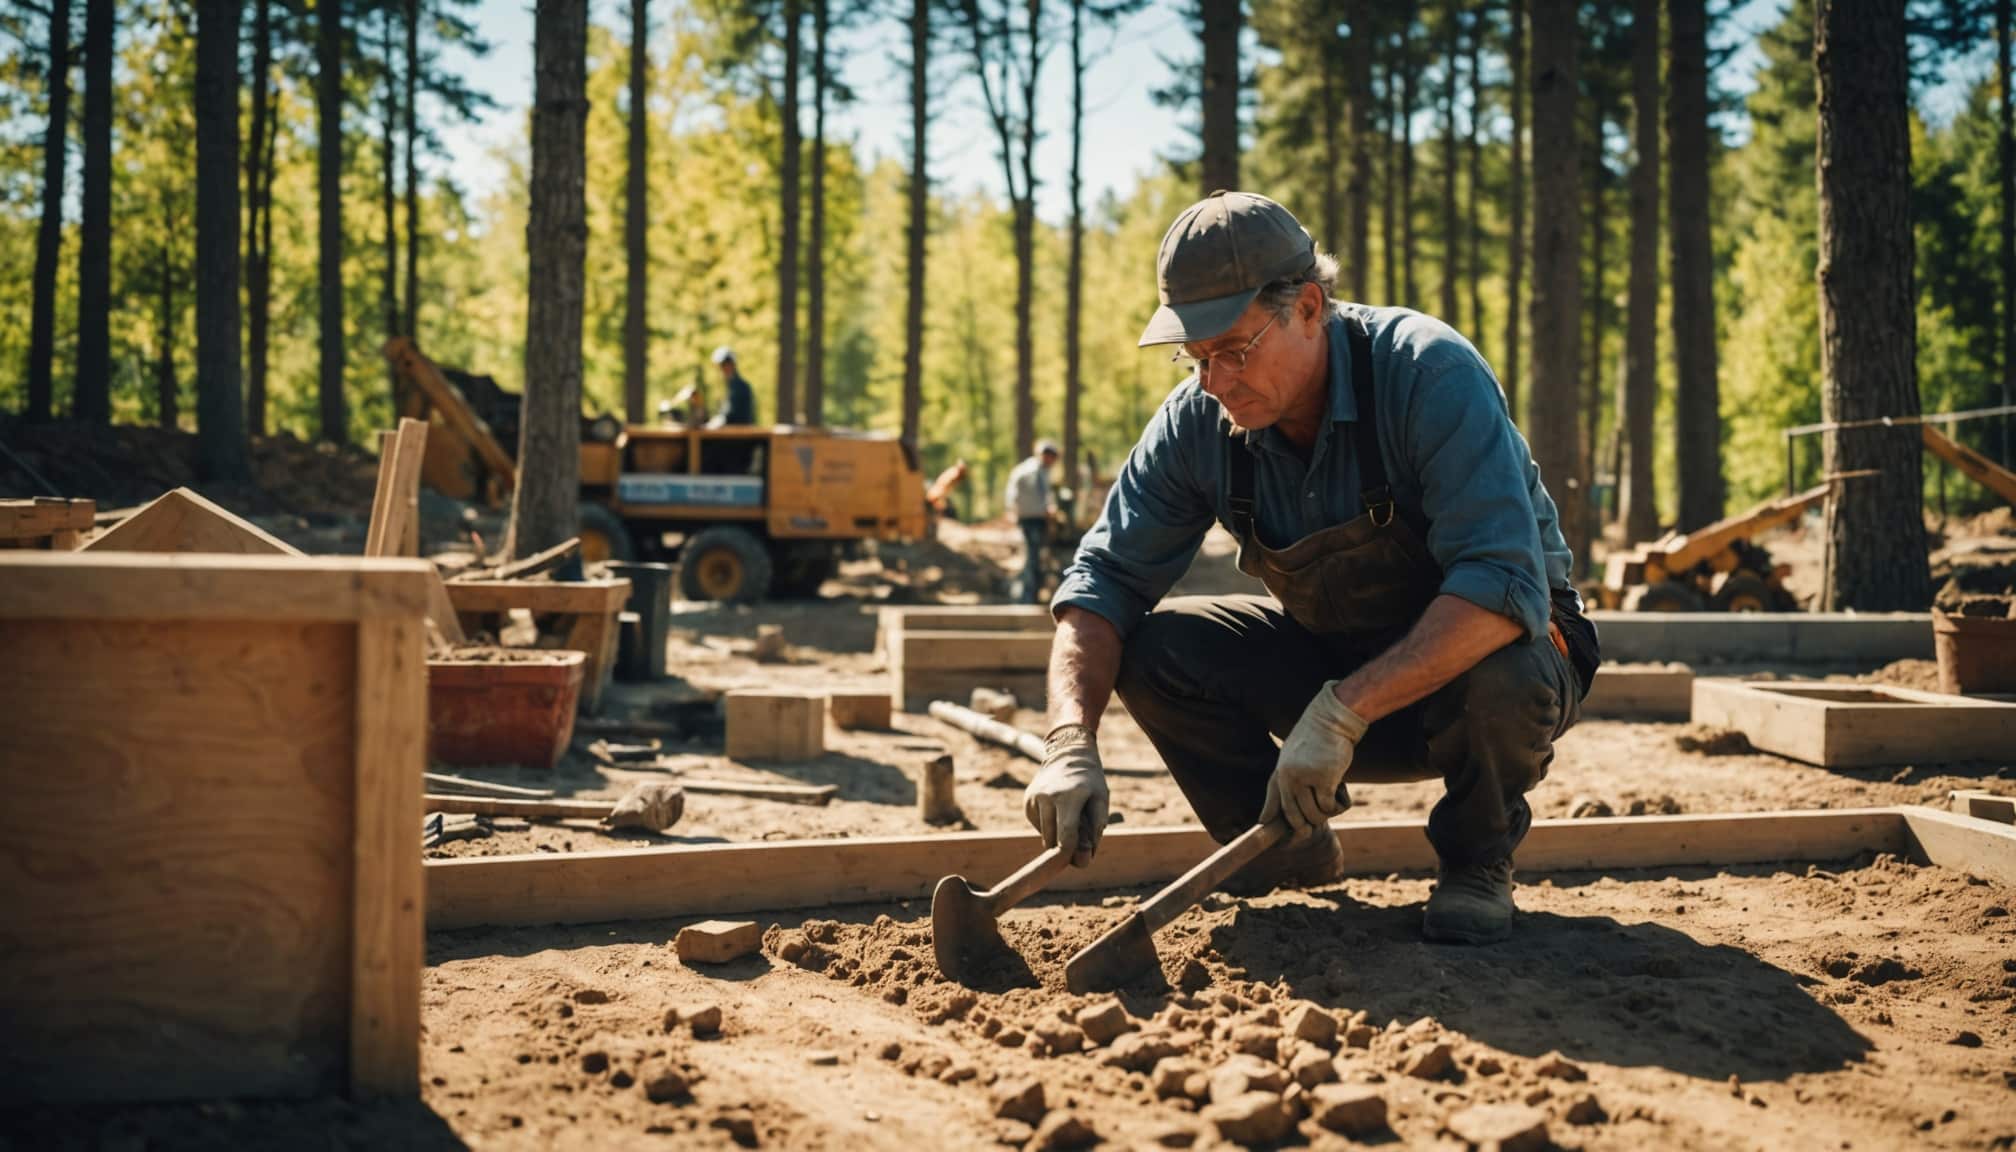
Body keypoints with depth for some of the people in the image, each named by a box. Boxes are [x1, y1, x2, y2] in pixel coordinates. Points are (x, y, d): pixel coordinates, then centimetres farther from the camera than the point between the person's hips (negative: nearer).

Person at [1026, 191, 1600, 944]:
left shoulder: (1428, 374, -29)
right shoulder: (1198, 421, -14)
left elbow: (1502, 583, -38)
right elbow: (1105, 579, -13)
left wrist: (1342, 712, -45)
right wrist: (1071, 747, -30)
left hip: (1482, 644, -4)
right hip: (1332, 652, 4)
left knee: (1502, 682, -39)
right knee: (1154, 648, -18)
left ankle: (1475, 865, -5)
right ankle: (1289, 849, 5)